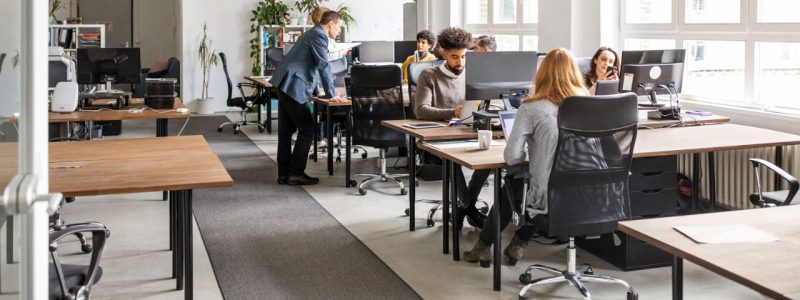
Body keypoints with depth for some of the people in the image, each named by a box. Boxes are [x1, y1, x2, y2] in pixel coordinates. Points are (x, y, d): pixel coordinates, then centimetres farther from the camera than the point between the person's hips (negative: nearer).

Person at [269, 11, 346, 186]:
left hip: (284, 85, 10)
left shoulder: (314, 34, 22)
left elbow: (318, 66, 30)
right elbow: (323, 66, -16)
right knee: (307, 129, -5)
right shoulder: (319, 36, -10)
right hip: (293, 87, -10)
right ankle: (296, 173, -3)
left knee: (286, 131, 9)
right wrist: (332, 94, -12)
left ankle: (284, 174, 13)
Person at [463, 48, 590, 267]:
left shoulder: (531, 109, -13)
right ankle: (519, 243, 41)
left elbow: (511, 157, -12)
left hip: (549, 200, -4)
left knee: (511, 183, 29)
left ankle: (483, 247, 43)